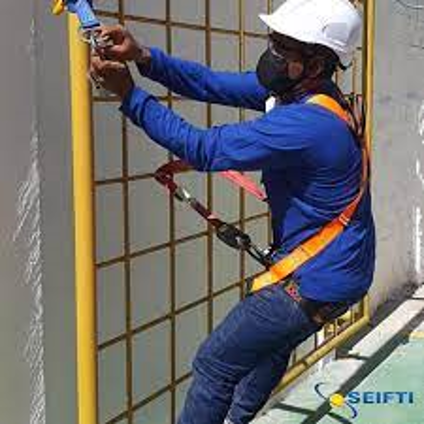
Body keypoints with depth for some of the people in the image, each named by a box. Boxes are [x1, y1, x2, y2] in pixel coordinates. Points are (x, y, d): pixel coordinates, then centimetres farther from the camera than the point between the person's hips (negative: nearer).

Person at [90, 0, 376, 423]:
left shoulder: (306, 126, -31)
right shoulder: (292, 88, -2)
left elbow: (203, 149, -28)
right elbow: (213, 84, -4)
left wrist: (128, 94, -27)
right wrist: (143, 56, -18)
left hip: (316, 284, -10)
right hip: (338, 268, 10)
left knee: (214, 365, 2)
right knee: (272, 341, 31)